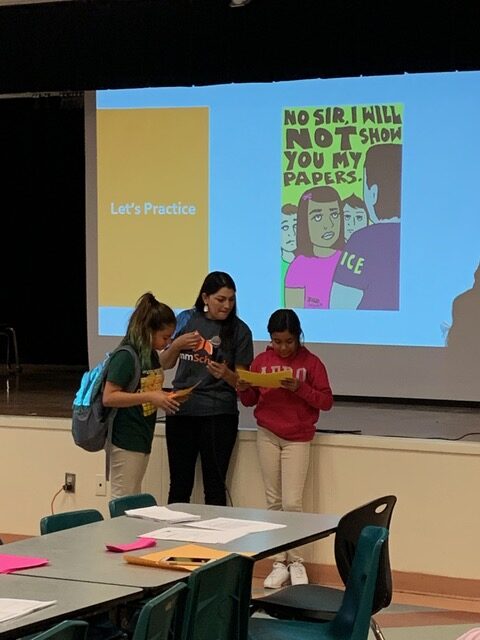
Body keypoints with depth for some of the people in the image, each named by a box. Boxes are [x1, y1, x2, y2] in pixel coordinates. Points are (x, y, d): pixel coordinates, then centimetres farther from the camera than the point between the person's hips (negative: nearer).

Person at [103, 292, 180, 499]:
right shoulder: (125, 357, -17)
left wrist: (162, 398, 4)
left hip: (143, 439, 9)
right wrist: (150, 397, -24)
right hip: (125, 441, -9)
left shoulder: (152, 355, 9)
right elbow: (109, 397, -21)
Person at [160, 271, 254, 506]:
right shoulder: (186, 319, 4)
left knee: (214, 486, 2)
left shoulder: (239, 330, -2)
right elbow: (166, 364, 12)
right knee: (179, 484, 8)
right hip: (181, 410, 2)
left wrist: (225, 374, -21)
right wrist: (176, 345, -8)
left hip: (218, 414, -2)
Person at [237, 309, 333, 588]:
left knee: (292, 503, -8)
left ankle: (296, 562, 8)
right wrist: (243, 389, -10)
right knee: (274, 502, 4)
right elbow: (251, 401, 11)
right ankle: (280, 562, 11)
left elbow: (326, 401, -6)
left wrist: (300, 388, -20)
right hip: (267, 436, 3)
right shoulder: (261, 361, 4)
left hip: (297, 439, -3)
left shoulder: (311, 363, -3)